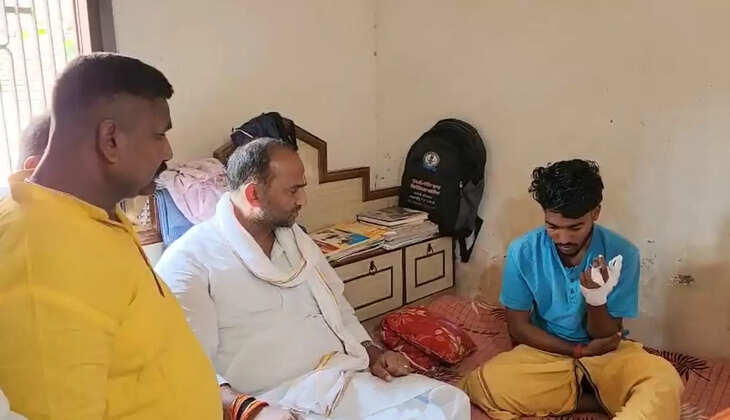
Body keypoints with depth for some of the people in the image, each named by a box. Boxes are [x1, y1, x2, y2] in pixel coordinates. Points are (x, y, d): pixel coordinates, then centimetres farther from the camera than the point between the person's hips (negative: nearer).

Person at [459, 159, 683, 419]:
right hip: (546, 353, 2)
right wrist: (580, 350, -12)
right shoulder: (522, 252, -14)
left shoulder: (621, 254, -15)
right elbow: (518, 328, -5)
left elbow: (607, 338, -9)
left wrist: (596, 299, -30)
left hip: (605, 355, -1)